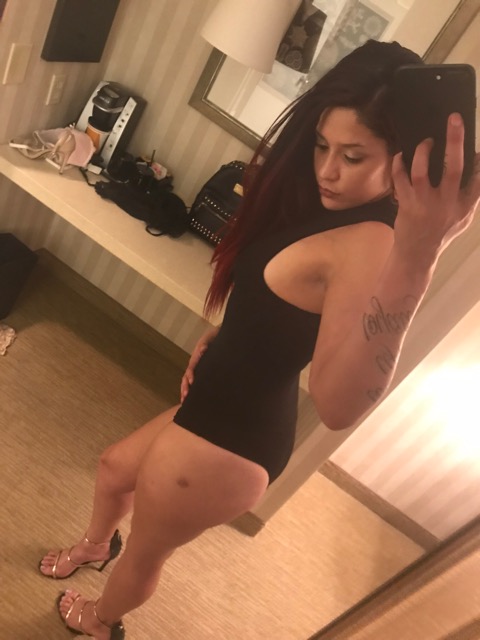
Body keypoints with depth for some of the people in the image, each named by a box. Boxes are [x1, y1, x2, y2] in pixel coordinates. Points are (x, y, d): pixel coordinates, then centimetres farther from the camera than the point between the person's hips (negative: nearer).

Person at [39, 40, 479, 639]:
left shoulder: (370, 244, -28)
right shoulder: (327, 210, 3)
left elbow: (337, 405, -45)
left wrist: (416, 258, -57)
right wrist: (216, 339, 4)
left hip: (231, 439, -9)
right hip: (220, 407, 9)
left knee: (146, 548, 22)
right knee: (116, 468, 33)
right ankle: (96, 545, 68)